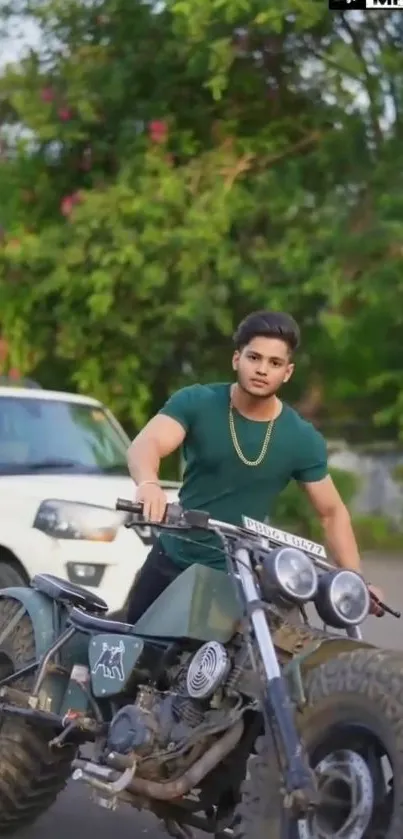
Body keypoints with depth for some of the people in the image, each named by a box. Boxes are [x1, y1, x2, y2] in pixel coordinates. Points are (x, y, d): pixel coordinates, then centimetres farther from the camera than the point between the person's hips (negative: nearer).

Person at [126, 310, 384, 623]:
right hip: (171, 559, 1)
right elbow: (146, 444, -26)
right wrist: (148, 483, -50)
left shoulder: (302, 439, -7)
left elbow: (332, 512, 0)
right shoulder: (195, 402, -10)